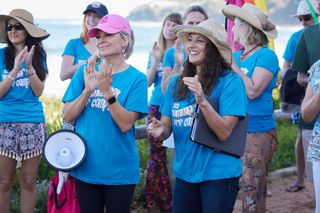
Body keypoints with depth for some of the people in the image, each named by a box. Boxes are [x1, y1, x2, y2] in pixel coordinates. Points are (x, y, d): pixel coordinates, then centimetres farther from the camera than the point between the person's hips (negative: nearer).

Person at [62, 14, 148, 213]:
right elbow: (68, 116, -2)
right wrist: (87, 90, -18)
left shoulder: (136, 78, -8)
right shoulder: (85, 71, 1)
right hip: (85, 166, 3)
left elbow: (126, 124, -16)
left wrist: (107, 91, -28)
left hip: (119, 170, -3)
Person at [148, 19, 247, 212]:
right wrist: (160, 130, -13)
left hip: (218, 174, -5)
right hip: (184, 173, 5)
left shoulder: (230, 81, -11)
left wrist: (202, 101, -30)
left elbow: (224, 133, -17)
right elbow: (166, 126, 10)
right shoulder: (176, 83, 5)